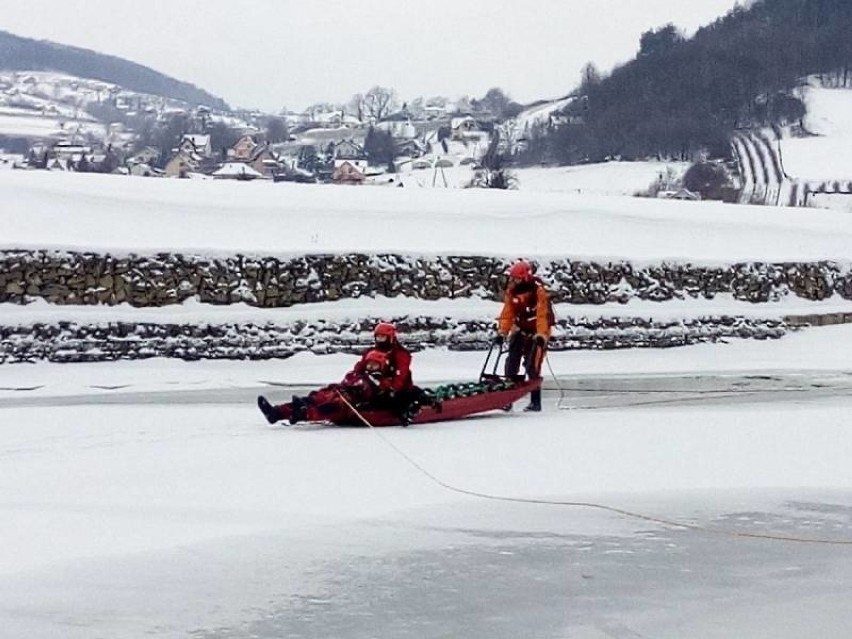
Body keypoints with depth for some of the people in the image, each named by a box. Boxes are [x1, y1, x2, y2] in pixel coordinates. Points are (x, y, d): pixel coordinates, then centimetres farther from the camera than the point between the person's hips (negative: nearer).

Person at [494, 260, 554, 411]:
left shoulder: (539, 292, -20)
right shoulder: (512, 292, -2)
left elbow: (542, 315, -26)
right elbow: (507, 313, -2)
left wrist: (541, 336, -34)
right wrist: (502, 332, -11)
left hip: (537, 333, -6)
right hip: (520, 331, 6)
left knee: (532, 368, -12)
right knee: (511, 366, -1)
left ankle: (535, 402, -6)